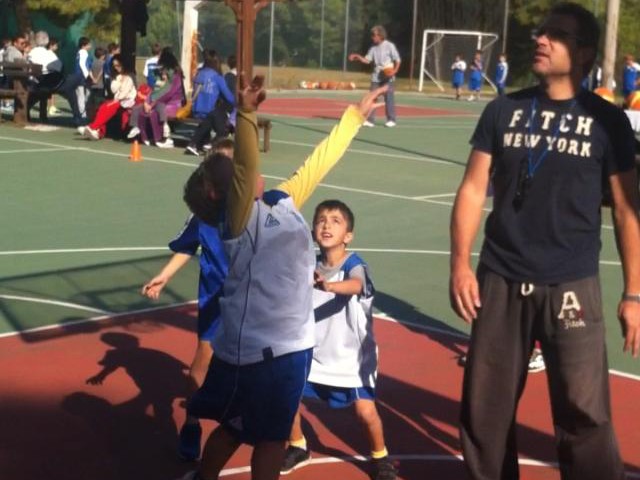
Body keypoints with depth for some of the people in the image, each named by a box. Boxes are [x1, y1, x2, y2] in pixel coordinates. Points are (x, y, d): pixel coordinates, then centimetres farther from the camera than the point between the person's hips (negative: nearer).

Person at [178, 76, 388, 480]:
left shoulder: (284, 201, 11)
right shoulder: (240, 216, -10)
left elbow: (319, 162, 18)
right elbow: (247, 168, -28)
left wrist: (357, 114, 23)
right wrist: (246, 114, -40)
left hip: (292, 343, 8)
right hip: (255, 348, -8)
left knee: (273, 433, 19)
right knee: (236, 428, 7)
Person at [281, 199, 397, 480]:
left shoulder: (355, 266, -20)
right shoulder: (311, 266, -5)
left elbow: (355, 286, -45)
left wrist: (329, 285, -64)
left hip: (352, 356, -5)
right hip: (315, 354, 5)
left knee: (365, 411, -12)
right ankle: (298, 448, 27)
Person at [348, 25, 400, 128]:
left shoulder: (389, 46, -8)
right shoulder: (373, 48, 6)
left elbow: (397, 60, -5)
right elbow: (367, 60, 5)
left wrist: (395, 70, -19)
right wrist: (358, 57, -12)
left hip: (388, 77, -5)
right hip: (376, 77, 5)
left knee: (389, 98, -1)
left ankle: (391, 120, 8)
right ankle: (370, 120, 3)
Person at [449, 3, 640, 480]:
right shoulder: (504, 111, 4)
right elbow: (473, 190, 6)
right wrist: (461, 264, -4)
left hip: (572, 286, -2)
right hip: (500, 281, 3)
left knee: (584, 413, -4)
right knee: (486, 406, 10)